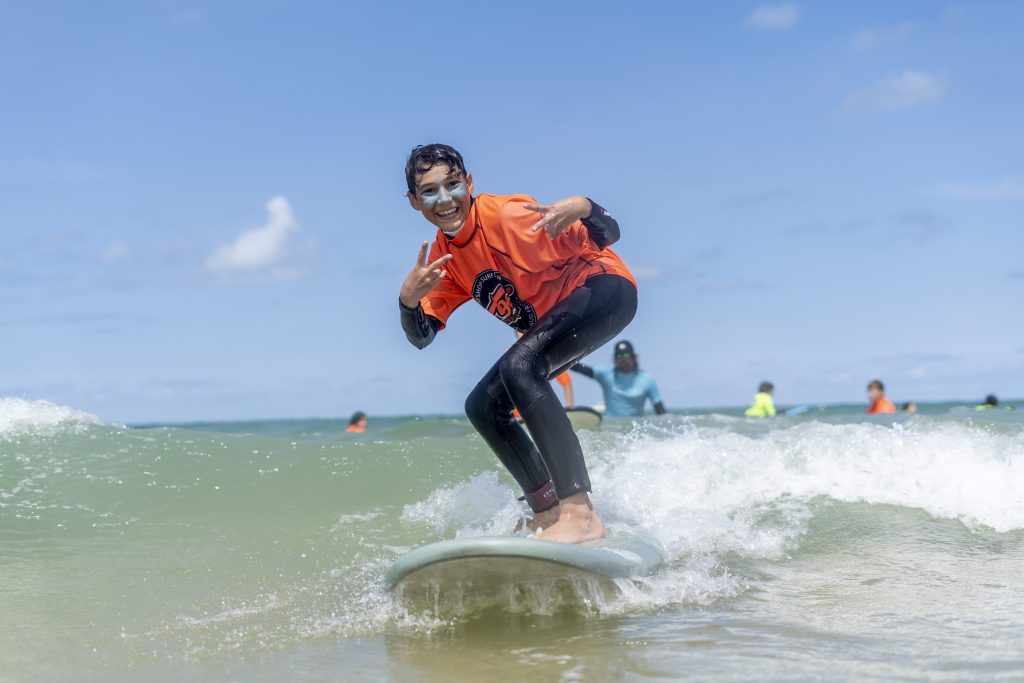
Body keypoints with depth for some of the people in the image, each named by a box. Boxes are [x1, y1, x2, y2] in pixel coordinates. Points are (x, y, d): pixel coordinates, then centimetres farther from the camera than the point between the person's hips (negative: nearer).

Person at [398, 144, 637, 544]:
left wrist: (582, 208, -44)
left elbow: (608, 235, -20)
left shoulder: (505, 214, -23)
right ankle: (547, 514, 9)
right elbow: (421, 337, 3)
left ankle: (580, 514, -40)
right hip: (552, 321, 9)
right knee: (483, 406, 4)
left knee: (518, 365, -33)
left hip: (603, 289, -9)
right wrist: (408, 298, -19)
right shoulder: (443, 256, 1)